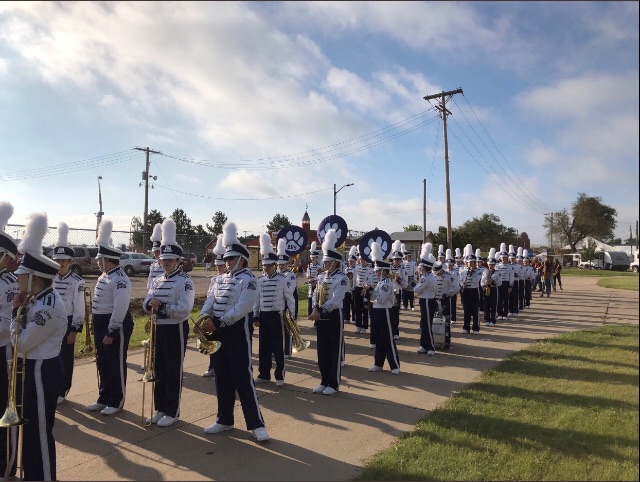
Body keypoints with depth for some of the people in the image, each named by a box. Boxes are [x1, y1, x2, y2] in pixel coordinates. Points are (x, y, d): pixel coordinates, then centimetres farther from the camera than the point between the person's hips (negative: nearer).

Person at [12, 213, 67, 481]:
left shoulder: (47, 307, -25)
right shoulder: (40, 298, 6)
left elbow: (20, 345, -19)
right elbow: (25, 339, 10)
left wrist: (16, 312, -11)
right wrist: (22, 310, -2)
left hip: (41, 374, -10)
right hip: (36, 370, 10)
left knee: (39, 432, 4)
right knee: (32, 428, 23)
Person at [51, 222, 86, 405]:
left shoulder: (77, 281, -11)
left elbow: (79, 308, -11)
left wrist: (74, 330, -12)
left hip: (67, 323, -4)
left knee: (65, 358, 7)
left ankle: (61, 392, 20)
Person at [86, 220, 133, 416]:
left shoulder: (120, 279, -20)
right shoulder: (104, 276, 12)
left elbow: (120, 308, -24)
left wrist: (111, 332, -22)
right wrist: (99, 329, 19)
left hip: (115, 325, -10)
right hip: (100, 324, 10)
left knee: (116, 364, 2)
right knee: (102, 363, 17)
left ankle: (116, 402, 15)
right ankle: (104, 398, 30)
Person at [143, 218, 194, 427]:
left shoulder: (185, 281, -12)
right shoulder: (156, 280, 11)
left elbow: (184, 309, -21)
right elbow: (146, 303, 8)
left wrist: (161, 307, -24)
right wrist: (150, 303, -15)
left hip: (175, 330, -7)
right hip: (158, 329, 7)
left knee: (174, 372, 3)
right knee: (159, 371, 15)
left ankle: (172, 412, 15)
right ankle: (160, 409, 28)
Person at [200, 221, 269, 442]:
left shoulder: (248, 279, -11)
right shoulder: (221, 279, 13)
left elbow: (242, 309, -19)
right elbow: (210, 302, 6)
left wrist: (218, 324, -20)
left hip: (237, 332, -7)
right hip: (218, 332, 7)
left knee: (242, 378, -5)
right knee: (222, 377, 14)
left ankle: (256, 424, 4)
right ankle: (224, 419, 27)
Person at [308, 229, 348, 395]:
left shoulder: (342, 278, -13)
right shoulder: (321, 276, 9)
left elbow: (335, 300, -20)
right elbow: (316, 295, 7)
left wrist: (320, 311, -20)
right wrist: (315, 310, -10)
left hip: (334, 316, -7)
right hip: (321, 316, 7)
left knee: (335, 350, 3)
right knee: (322, 350, 12)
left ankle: (334, 384, 13)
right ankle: (324, 381, 24)